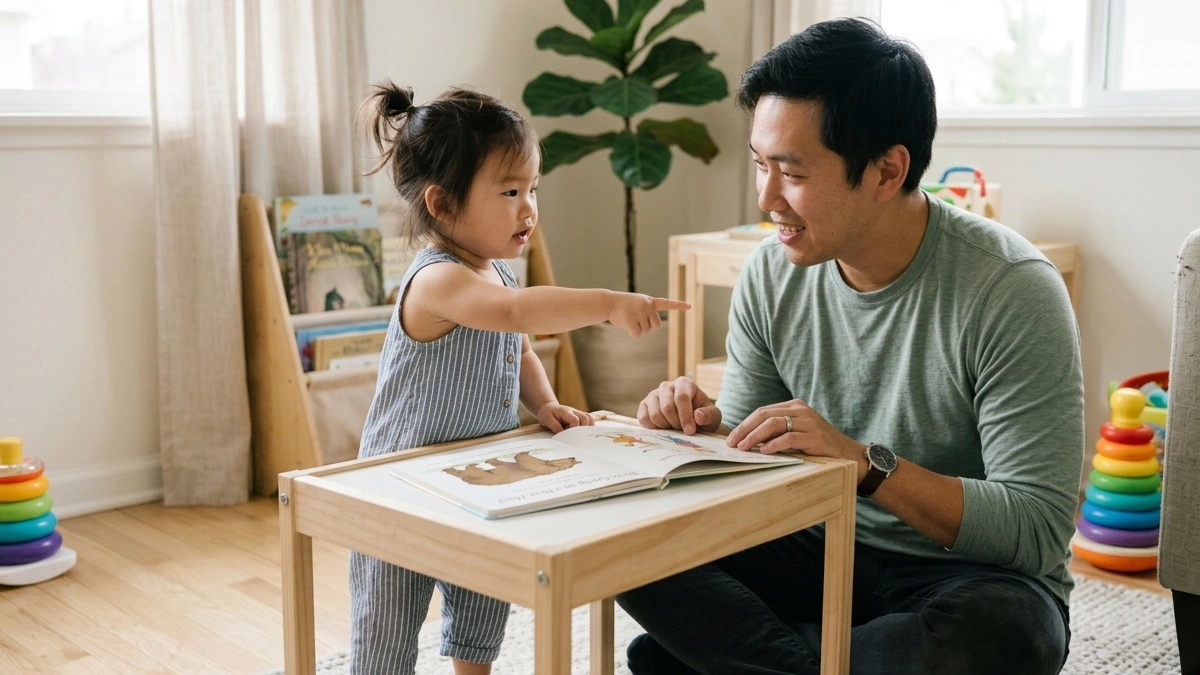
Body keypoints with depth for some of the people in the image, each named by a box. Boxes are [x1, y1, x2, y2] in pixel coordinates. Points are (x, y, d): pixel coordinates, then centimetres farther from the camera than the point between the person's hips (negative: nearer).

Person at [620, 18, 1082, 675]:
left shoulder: (1009, 290, -19)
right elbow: (752, 459, 6)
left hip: (967, 572, -3)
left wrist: (866, 462, -32)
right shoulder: (770, 275, -3)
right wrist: (703, 426, -17)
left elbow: (1038, 531, -21)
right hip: (817, 549, 4)